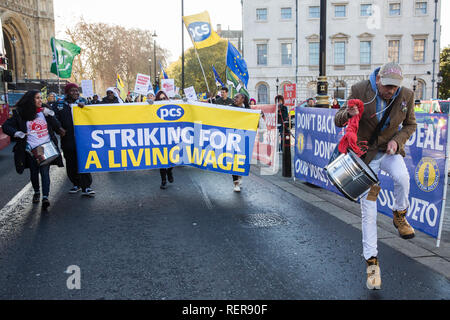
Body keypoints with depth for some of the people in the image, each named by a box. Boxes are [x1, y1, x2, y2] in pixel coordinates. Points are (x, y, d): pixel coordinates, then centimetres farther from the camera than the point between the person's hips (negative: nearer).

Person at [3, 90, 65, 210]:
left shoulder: (45, 111, 8)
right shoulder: (20, 114, 3)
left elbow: (57, 127, 5)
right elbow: (6, 126, 4)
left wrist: (50, 115, -10)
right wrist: (17, 133, -12)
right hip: (31, 150, 0)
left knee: (45, 171, -11)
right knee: (34, 172, 9)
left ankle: (45, 197, -15)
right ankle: (36, 192, 32)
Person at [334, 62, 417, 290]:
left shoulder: (406, 95, -8)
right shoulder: (360, 91, -15)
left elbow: (410, 125, 7)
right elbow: (338, 121, -9)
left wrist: (397, 140, -13)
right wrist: (348, 114, -33)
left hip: (390, 150, 2)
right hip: (366, 152, -2)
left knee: (402, 177, -34)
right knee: (368, 211, -3)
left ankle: (399, 217, -1)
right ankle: (372, 263, 9)